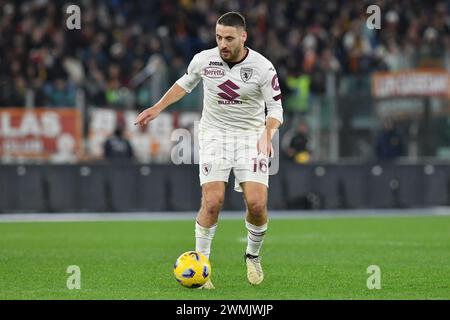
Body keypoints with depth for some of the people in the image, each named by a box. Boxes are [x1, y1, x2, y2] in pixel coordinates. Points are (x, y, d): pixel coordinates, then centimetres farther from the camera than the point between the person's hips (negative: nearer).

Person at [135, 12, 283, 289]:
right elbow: (186, 82, 16)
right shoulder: (204, 60, -7)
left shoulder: (263, 68, -13)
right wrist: (158, 108, 14)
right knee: (212, 202, -16)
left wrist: (268, 134, -26)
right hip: (214, 134, 0)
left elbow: (275, 109, -7)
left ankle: (253, 256, 16)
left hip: (251, 136, 0)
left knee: (257, 203, -13)